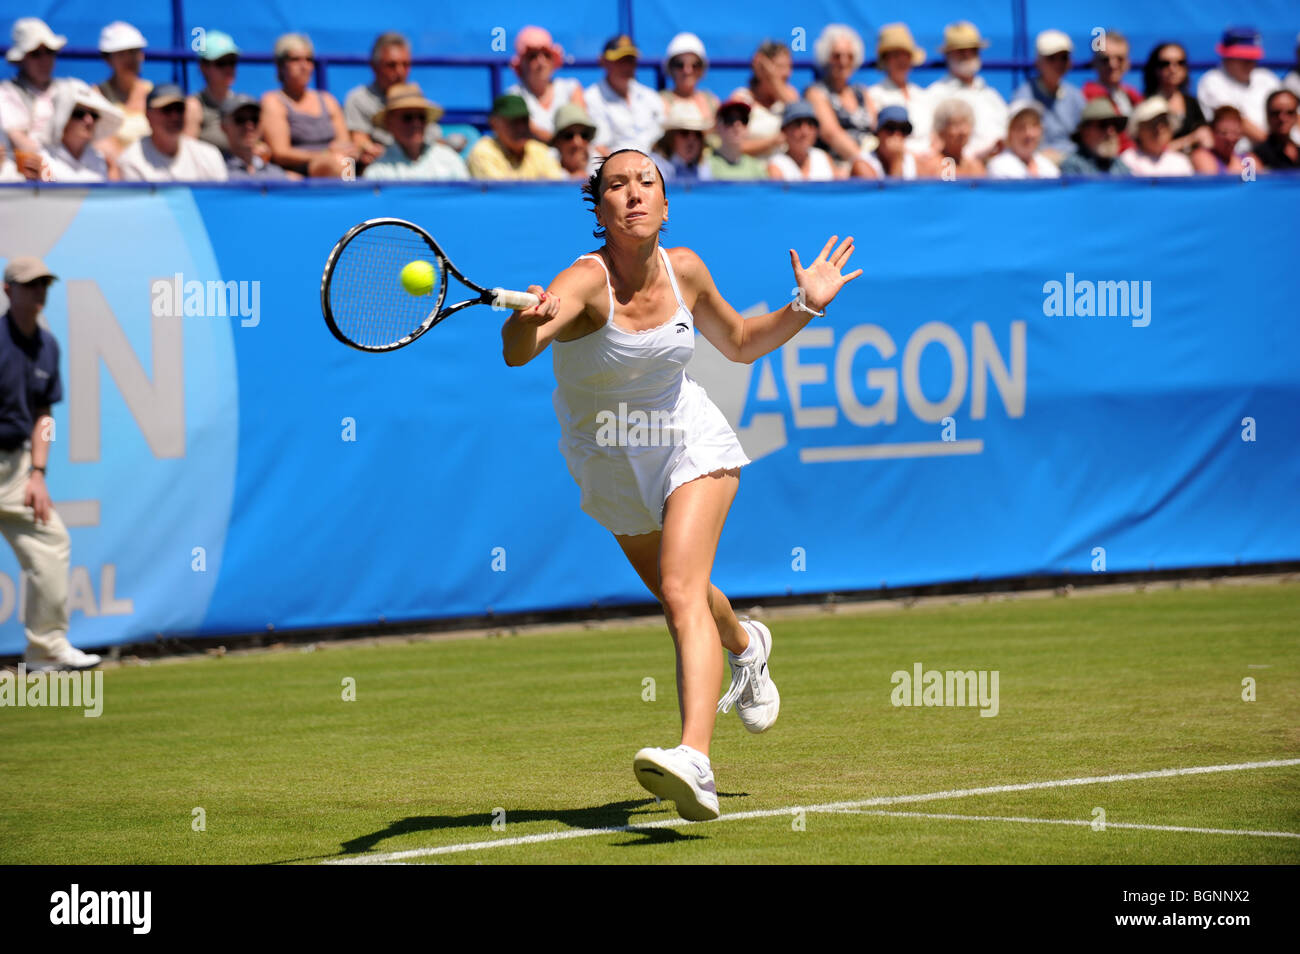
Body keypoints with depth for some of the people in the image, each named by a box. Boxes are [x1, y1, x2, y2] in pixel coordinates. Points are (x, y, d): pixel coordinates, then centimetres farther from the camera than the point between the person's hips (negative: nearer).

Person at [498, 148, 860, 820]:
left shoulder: (684, 271, -13)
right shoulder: (586, 280, -26)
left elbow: (740, 344, 9)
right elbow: (516, 352, -47)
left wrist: (804, 307, -6)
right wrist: (529, 321, -70)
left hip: (689, 443, -1)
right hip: (608, 459, 1)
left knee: (681, 592, -23)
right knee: (675, 595, 22)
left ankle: (694, 764, -39)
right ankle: (744, 646, 58)